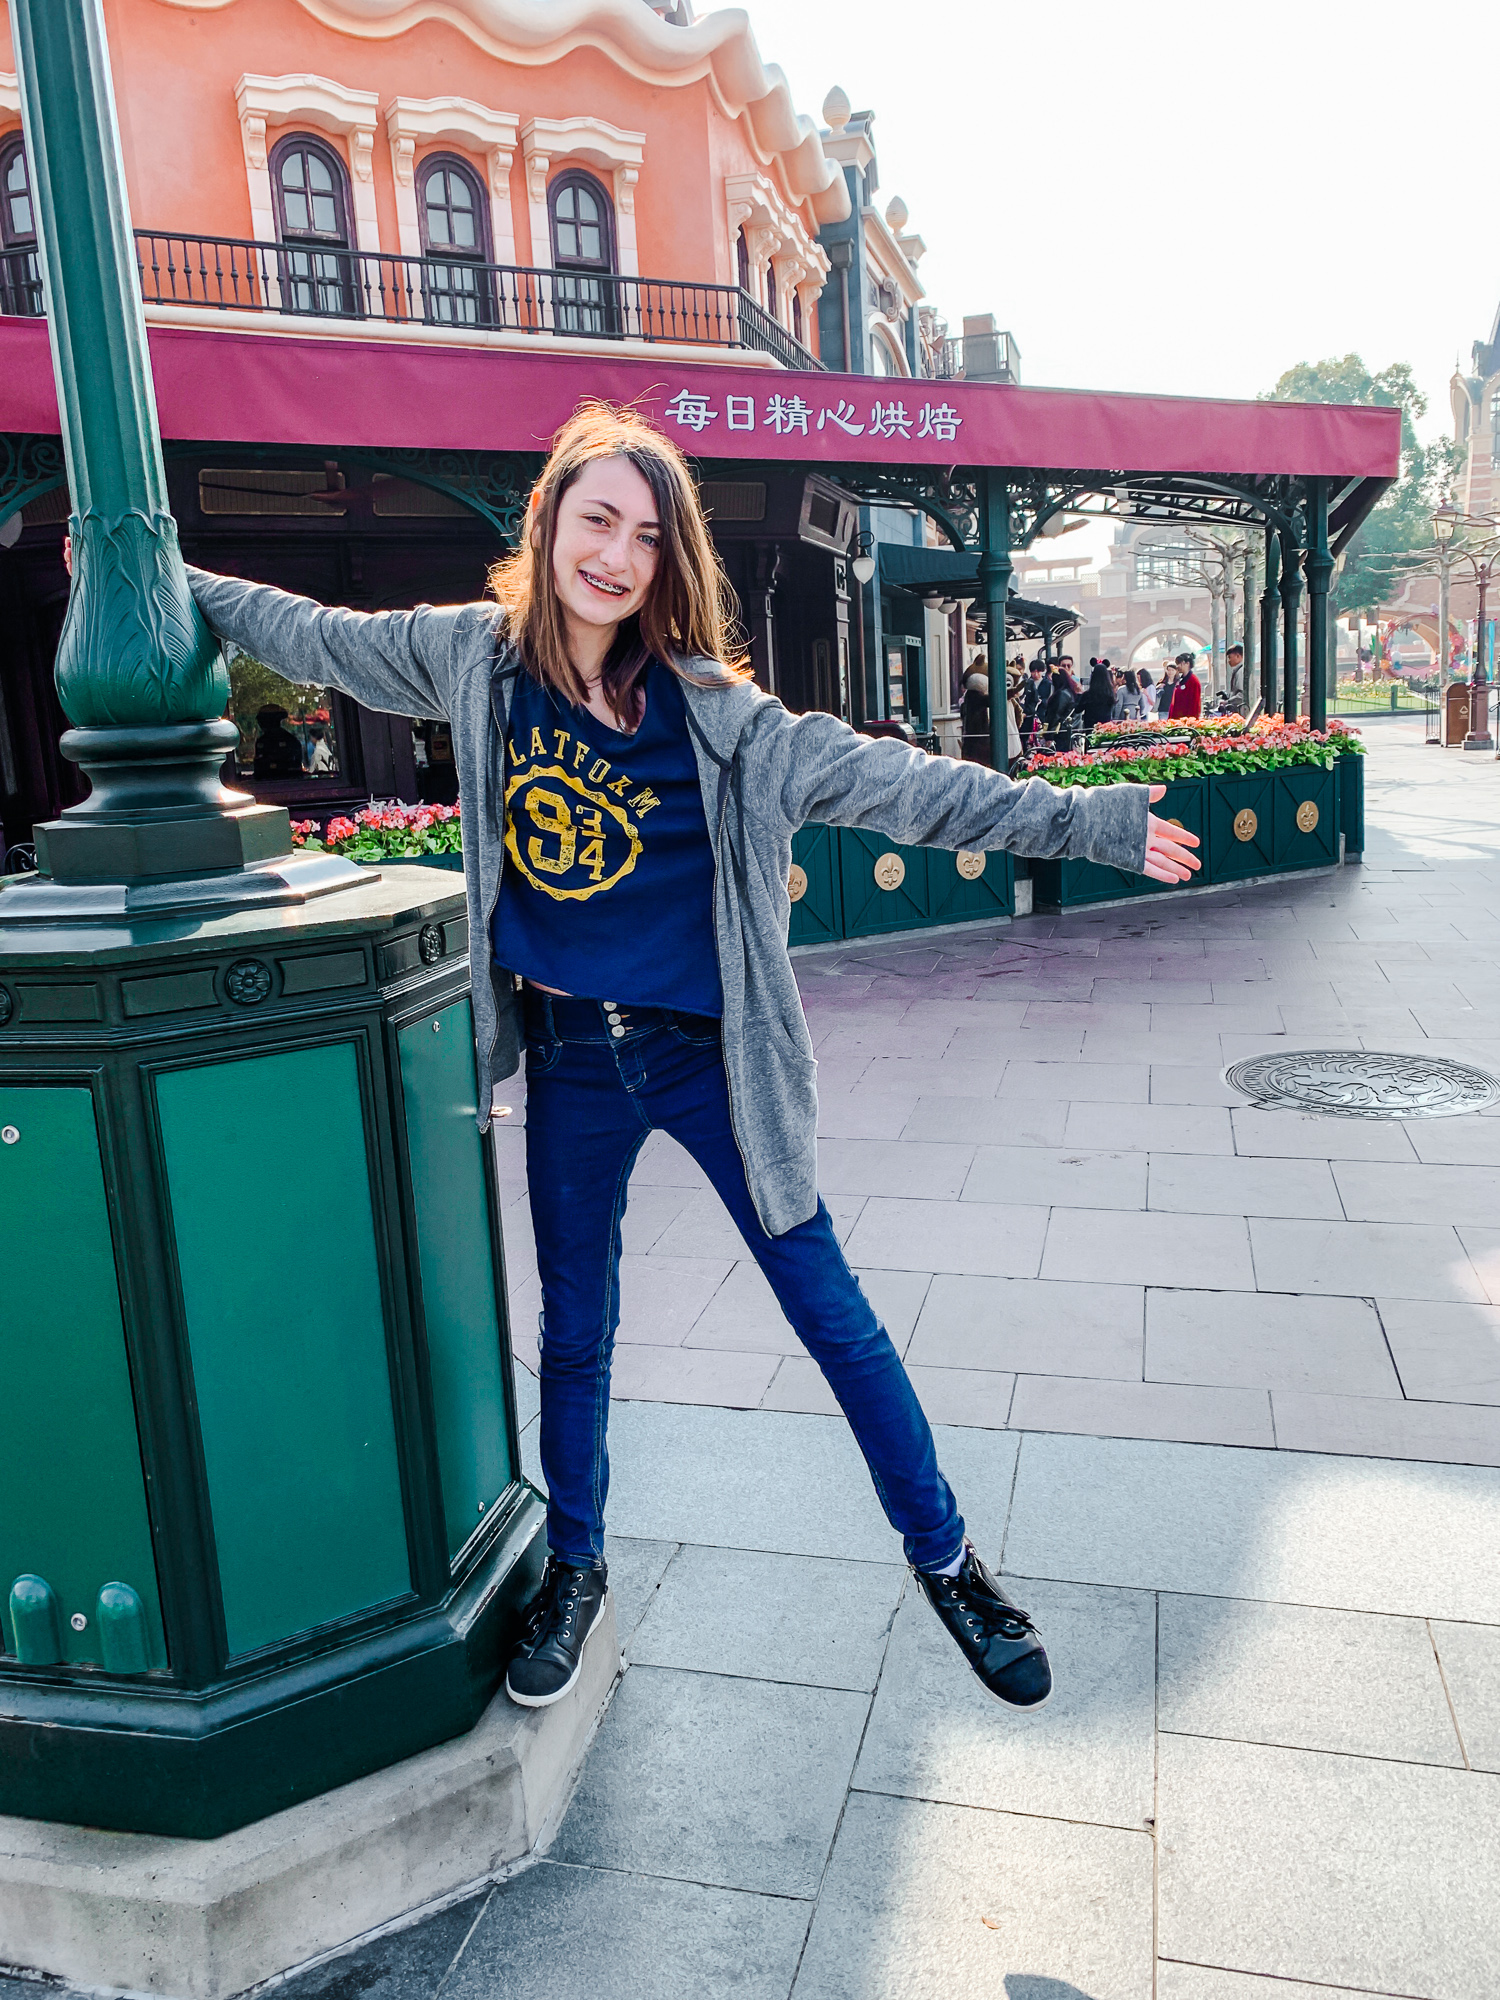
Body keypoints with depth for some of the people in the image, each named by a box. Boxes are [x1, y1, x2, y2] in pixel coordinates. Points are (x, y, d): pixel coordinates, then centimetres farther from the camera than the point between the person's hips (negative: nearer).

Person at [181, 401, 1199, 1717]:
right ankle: (574, 1570, 41)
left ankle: (944, 1557, 26)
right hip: (570, 1063, 2)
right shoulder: (477, 657, -2)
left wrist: (1090, 823, -18)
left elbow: (895, 784, -13)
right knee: (576, 1333, 17)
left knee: (832, 1314, 5)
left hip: (709, 1056, -2)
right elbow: (315, 637, 15)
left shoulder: (712, 709, -10)